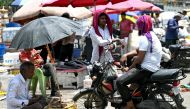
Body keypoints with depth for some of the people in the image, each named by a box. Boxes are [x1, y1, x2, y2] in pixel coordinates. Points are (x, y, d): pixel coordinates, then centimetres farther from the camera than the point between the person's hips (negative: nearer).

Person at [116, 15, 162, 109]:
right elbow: (138, 51, 20)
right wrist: (126, 55, 4)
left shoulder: (144, 38, -16)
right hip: (153, 67, 11)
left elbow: (140, 58, -18)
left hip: (147, 69, -11)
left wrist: (129, 68, -5)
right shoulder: (152, 35, 16)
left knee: (120, 82, -20)